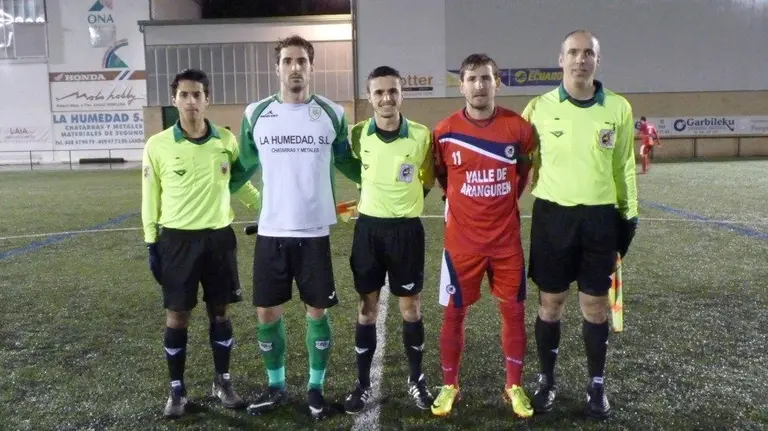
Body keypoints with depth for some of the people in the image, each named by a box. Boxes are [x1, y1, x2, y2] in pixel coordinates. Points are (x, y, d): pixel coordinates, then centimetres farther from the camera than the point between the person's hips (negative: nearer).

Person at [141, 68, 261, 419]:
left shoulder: (227, 140, 1)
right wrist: (151, 244, -1)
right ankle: (177, 389, 22)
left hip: (219, 235, 2)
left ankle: (223, 382, 26)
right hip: (177, 238, -2)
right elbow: (150, 197, 0)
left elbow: (238, 183, 15)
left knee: (220, 311, 10)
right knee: (177, 315, 5)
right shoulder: (157, 145, -5)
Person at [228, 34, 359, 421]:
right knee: (267, 313, 8)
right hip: (271, 231, 1)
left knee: (317, 311, 7)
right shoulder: (255, 114, 2)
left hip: (314, 232, -1)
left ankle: (315, 387, 26)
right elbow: (244, 167, 13)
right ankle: (276, 386, 29)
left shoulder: (333, 114, 0)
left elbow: (347, 163, 14)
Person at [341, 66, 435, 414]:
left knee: (411, 307, 8)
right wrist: (373, 196, 7)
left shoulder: (421, 135, -7)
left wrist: (409, 198, 4)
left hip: (407, 228, -1)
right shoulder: (357, 135, -4)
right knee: (367, 308, 8)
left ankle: (416, 379, 26)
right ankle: (363, 383, 21)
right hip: (369, 227, 1)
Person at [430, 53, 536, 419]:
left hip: (507, 238, 1)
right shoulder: (445, 131, -7)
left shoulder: (518, 127, -5)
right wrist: (461, 199, 7)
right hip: (461, 240, -1)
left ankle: (514, 386, 27)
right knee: (454, 312, 7)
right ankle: (449, 386, 25)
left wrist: (507, 196, 10)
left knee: (513, 309, 8)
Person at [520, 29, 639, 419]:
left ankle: (596, 385, 25)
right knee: (550, 303, 7)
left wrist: (628, 213, 7)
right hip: (553, 215, 0)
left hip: (600, 217, 1)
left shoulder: (618, 108, 1)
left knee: (595, 304, 8)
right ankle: (547, 381, 24)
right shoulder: (539, 108, -2)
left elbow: (624, 165, 8)